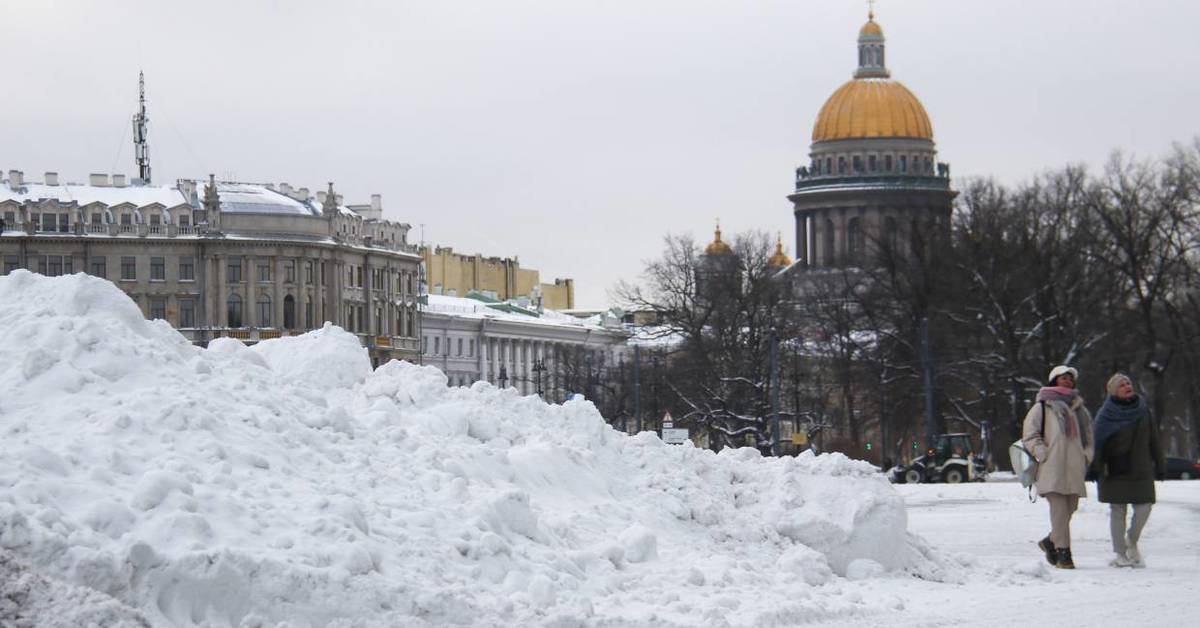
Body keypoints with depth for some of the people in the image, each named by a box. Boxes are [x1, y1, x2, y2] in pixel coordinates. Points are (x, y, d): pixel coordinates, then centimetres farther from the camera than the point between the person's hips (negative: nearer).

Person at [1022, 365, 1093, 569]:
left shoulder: (1079, 408, 21)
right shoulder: (1042, 407, 4)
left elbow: (1088, 436, 28)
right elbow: (1029, 434, 1)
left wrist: (1086, 457, 13)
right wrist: (1043, 454, -10)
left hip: (1075, 468, 6)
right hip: (1052, 468, -6)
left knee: (1070, 508, 5)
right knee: (1059, 509, -14)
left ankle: (1051, 542, 26)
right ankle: (1063, 552, -14)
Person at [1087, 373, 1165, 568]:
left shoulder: (1143, 411, 9)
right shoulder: (1106, 415, -2)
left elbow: (1154, 440, 13)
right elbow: (1097, 442, -6)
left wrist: (1160, 465, 11)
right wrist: (1095, 467, -14)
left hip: (1140, 469, 3)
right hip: (1114, 471, -3)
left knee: (1144, 508, -5)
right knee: (1117, 511, -1)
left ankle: (1131, 542, 19)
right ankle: (1121, 554, 6)